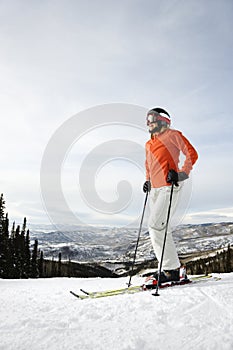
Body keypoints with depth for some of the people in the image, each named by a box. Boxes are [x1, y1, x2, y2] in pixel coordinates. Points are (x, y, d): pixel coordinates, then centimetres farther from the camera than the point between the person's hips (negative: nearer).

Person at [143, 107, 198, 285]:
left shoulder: (173, 135, 1)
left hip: (169, 186, -8)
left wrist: (181, 174, -16)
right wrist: (148, 181, 19)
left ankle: (170, 269, -9)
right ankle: (170, 267, 14)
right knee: (161, 229, 6)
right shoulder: (149, 144, 22)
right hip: (155, 189, 8)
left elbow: (192, 154, -5)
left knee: (156, 225, -17)